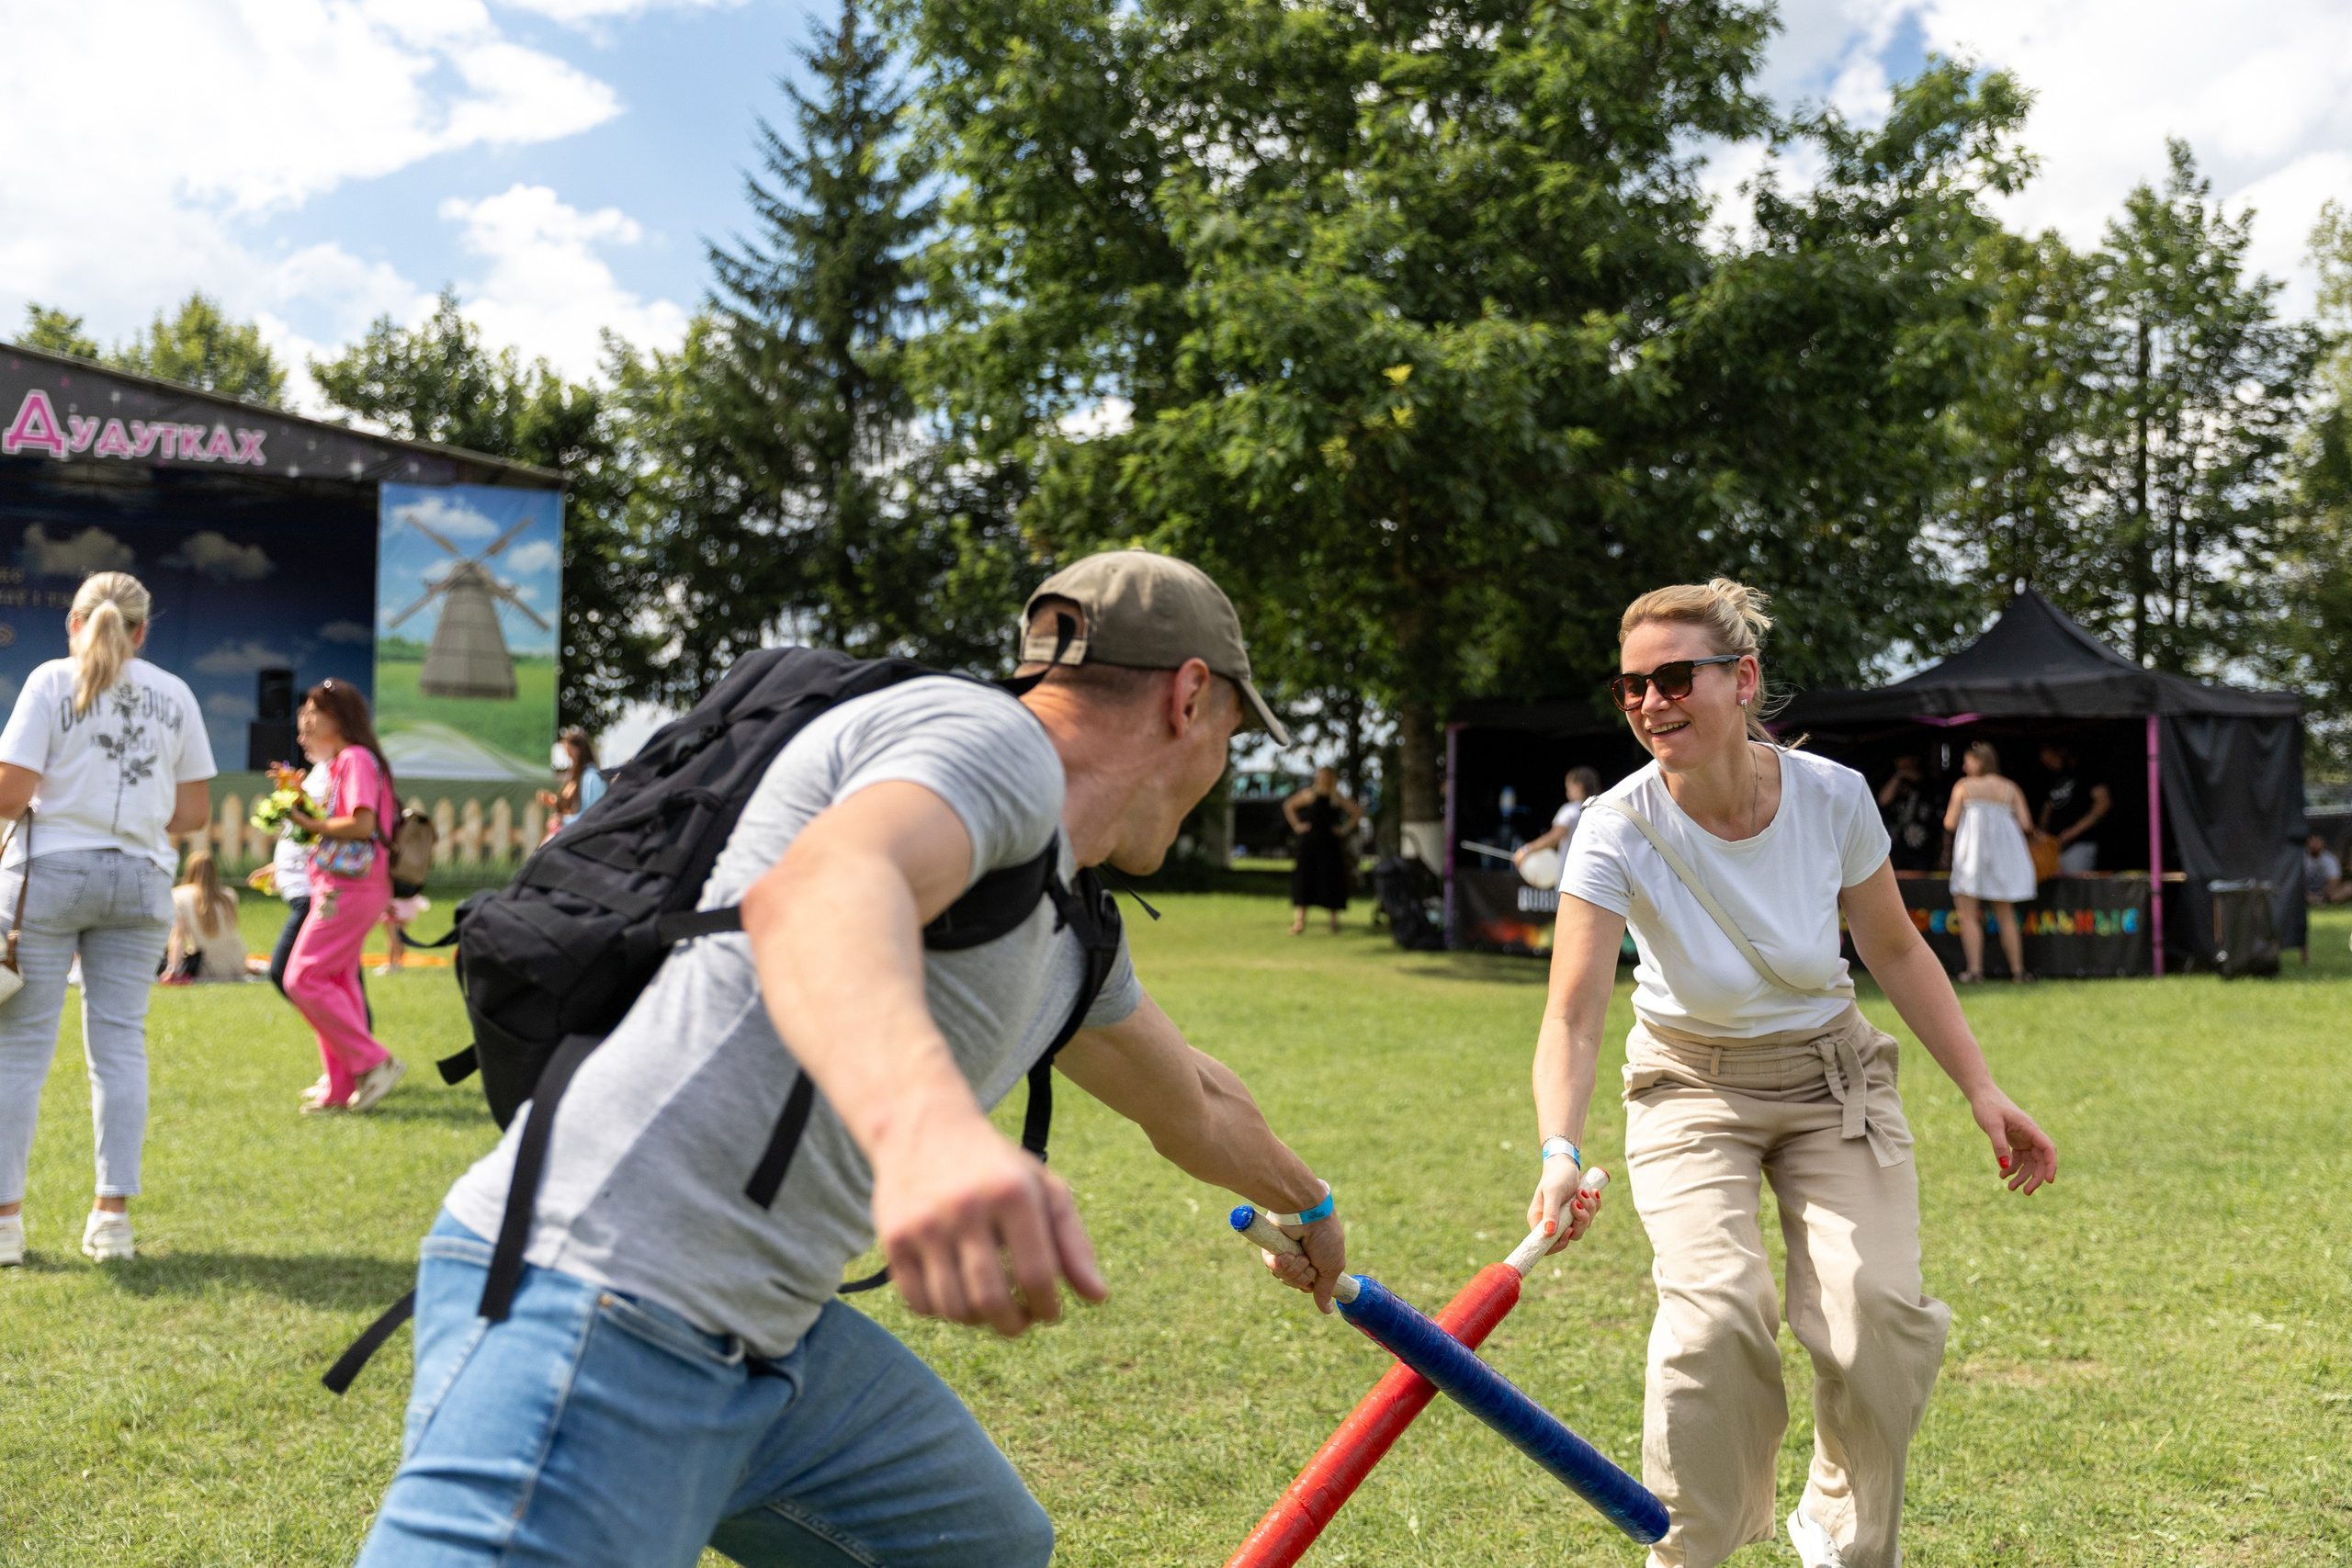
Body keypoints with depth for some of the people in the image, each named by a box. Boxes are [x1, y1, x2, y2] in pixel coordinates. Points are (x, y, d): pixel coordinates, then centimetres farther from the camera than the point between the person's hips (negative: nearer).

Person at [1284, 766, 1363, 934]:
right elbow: (1288, 806, 13)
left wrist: (1345, 828, 4)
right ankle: (1300, 920, -7)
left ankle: (1334, 920, 13)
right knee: (1304, 881, -6)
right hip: (1309, 844, 0)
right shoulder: (1309, 794, 2)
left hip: (1330, 845, 0)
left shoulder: (1338, 799, 3)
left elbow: (1358, 812, 12)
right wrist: (1296, 825, 5)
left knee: (1332, 882, 2)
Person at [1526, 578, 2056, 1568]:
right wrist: (1560, 1153, -45)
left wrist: (1982, 1090, -2)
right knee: (1717, 1317, -22)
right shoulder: (1619, 832, -23)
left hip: (1833, 1079, 2)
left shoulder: (1832, 796, -17)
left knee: (1881, 1317, -14)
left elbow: (1894, 950, 0)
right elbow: (1573, 1016, -29)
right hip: (1692, 1088, -2)